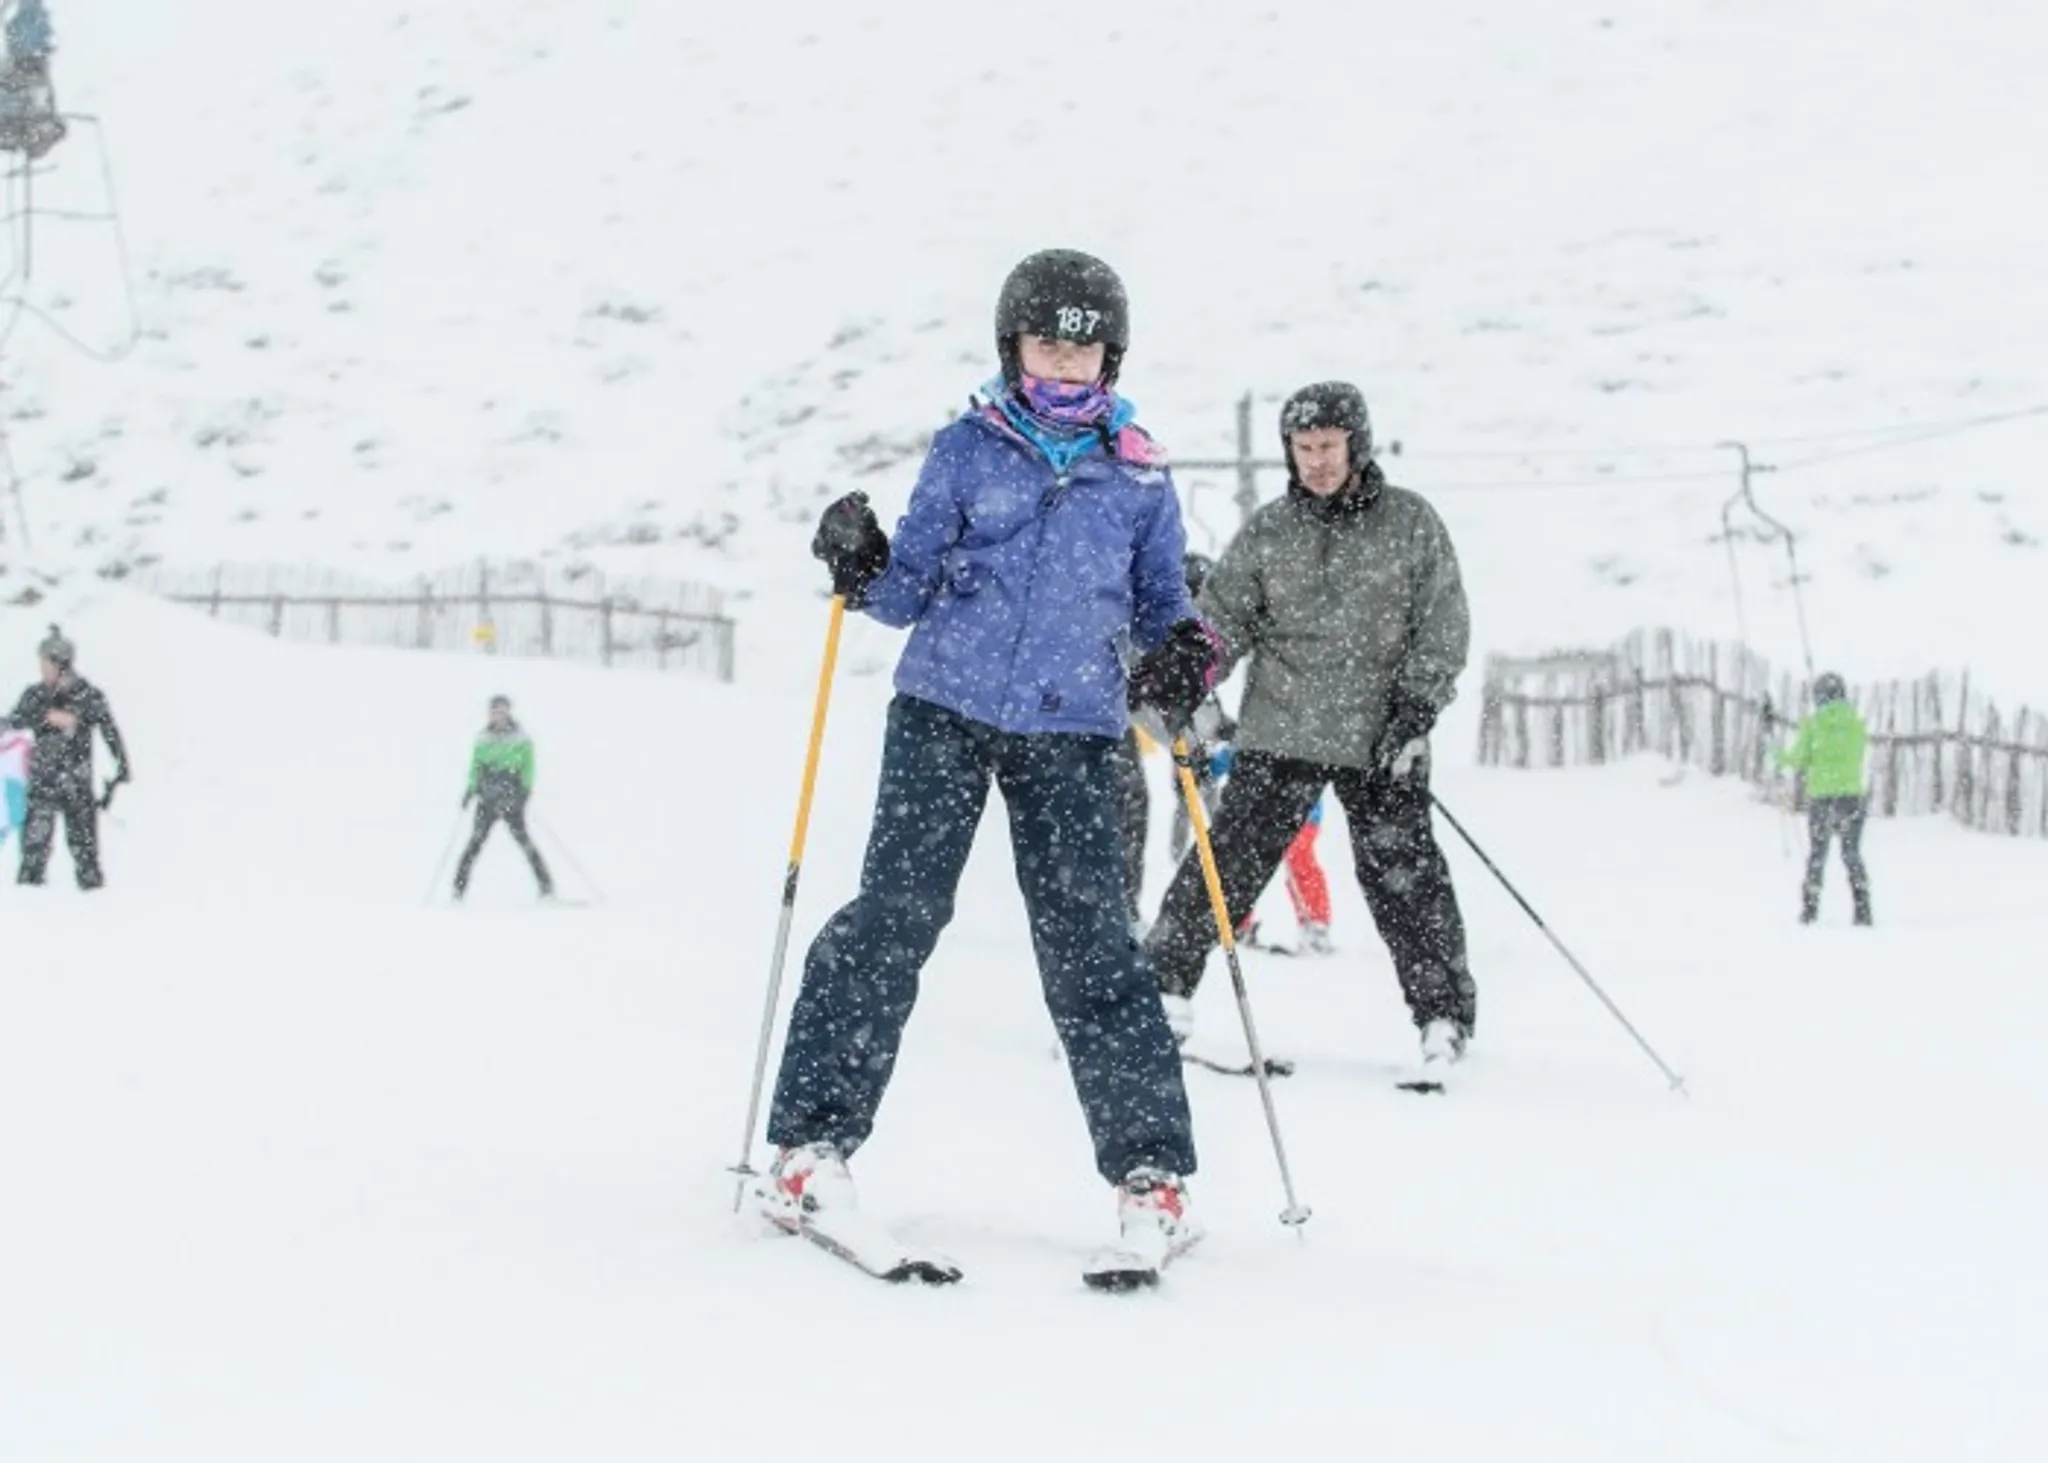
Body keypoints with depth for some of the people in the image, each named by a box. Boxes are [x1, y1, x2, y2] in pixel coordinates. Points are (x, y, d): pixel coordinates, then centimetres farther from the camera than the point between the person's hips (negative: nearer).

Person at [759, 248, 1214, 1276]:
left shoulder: (1139, 477, 9)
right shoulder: (968, 449, 6)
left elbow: (1160, 605, 18)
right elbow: (909, 592, 8)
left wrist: (1184, 653, -3)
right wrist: (862, 566, -13)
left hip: (1070, 731, 0)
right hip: (945, 711, 0)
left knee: (1087, 943, -6)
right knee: (893, 914, -9)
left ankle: (1149, 1165, 0)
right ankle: (815, 1137, -3)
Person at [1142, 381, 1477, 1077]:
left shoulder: (1412, 523, 2)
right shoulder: (1268, 531, 6)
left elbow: (1444, 627, 2)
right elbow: (1224, 617, 8)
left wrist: (1416, 709, -8)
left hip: (1383, 738, -1)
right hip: (1281, 731, 1)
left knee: (1403, 876, -3)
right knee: (1231, 857, -3)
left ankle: (1444, 1015, 7)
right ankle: (1164, 981, 7)